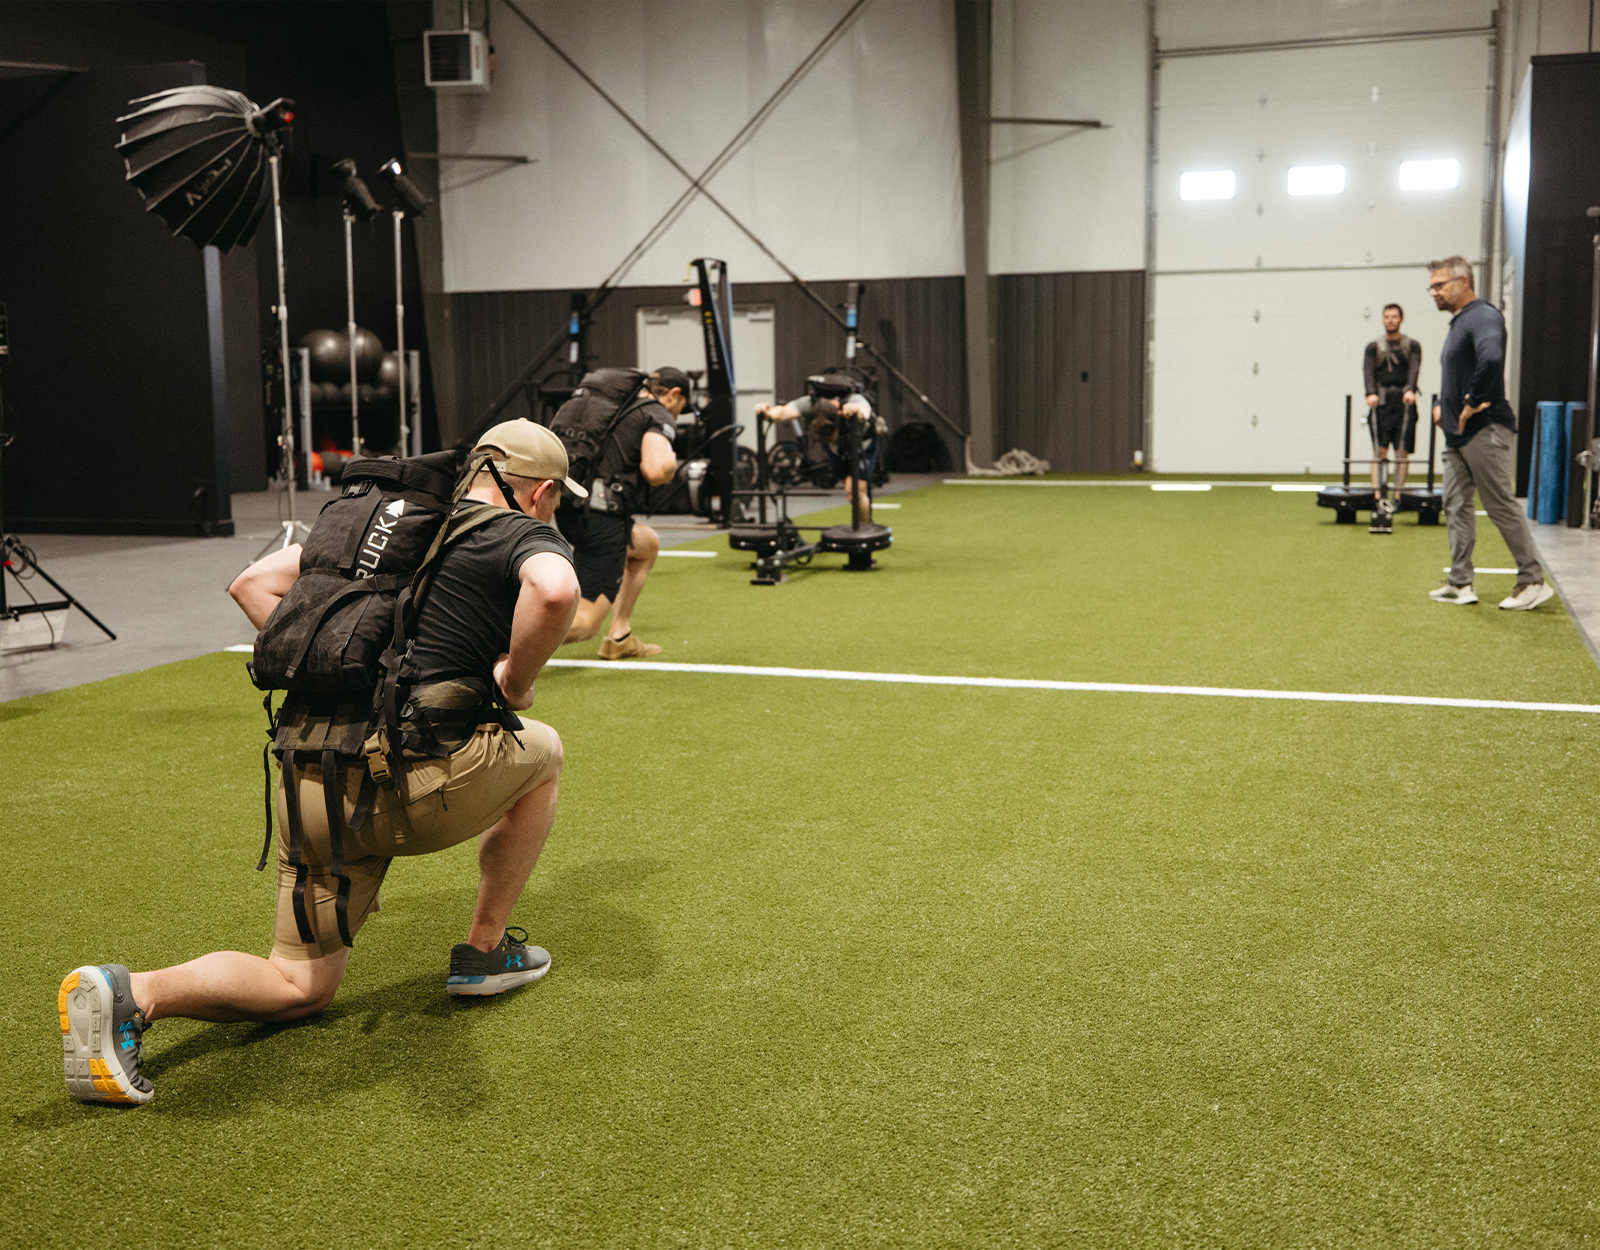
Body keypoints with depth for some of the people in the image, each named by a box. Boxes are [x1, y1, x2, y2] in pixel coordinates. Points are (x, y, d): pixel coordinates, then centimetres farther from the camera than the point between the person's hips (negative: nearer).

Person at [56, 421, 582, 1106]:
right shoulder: (531, 535, 2)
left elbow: (253, 583, 20)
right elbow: (554, 590, -24)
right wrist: (516, 682, -6)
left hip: (309, 786, 6)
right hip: (405, 791, -6)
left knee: (297, 989, 18)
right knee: (539, 749, 26)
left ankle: (129, 993, -7)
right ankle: (484, 951, 28)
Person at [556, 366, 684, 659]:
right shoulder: (659, 416, -1)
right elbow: (655, 470, -20)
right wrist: (670, 463, 4)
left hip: (567, 509, 8)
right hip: (601, 517, -8)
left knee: (649, 544, 33)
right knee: (585, 623, -7)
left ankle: (619, 637, 30)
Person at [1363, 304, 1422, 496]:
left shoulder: (1412, 346, 11)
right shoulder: (1373, 347, 11)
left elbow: (1414, 369, -5)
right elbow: (1368, 370, -4)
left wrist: (1410, 390, -25)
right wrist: (1370, 393, -23)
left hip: (1404, 402, 0)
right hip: (1381, 401, 0)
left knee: (1402, 451, -3)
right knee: (1380, 449, -8)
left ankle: (1399, 493, 1)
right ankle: (1376, 493, -12)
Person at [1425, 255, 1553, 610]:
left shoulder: (1483, 317, -14)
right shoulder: (1458, 323, 18)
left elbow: (1491, 359, -34)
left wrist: (1472, 403, -25)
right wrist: (1442, 405, 16)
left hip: (1483, 432, -10)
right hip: (1457, 435, 10)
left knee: (1501, 506, -6)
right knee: (1456, 507, 8)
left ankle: (1533, 581, 1)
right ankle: (1460, 584, 12)